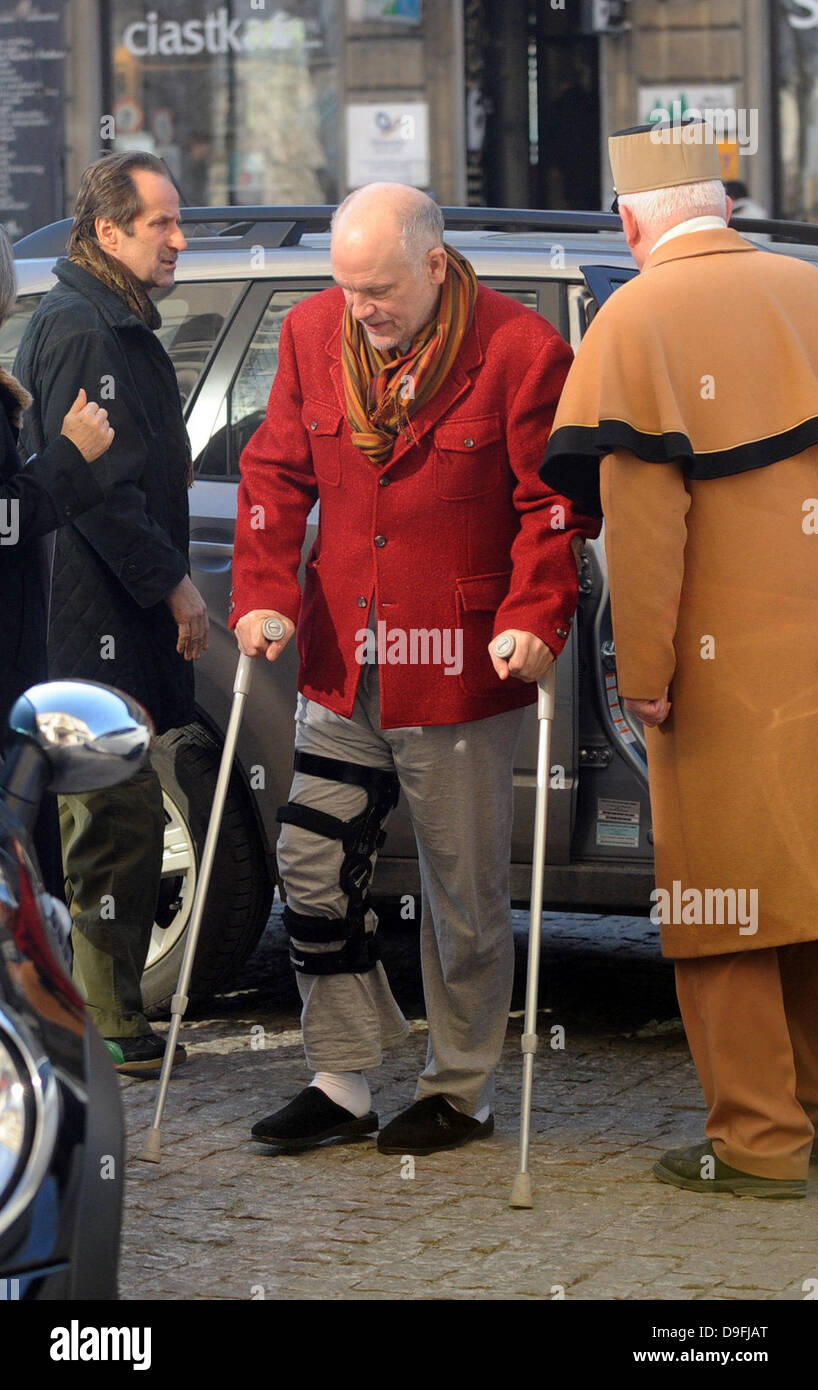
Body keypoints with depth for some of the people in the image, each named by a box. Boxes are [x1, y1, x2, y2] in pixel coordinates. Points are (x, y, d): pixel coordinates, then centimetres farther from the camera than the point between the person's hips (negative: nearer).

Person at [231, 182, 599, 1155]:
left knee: (464, 891, 5)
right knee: (313, 864, 4)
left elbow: (554, 504, -7)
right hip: (341, 666, 5)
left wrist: (534, 619, -17)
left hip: (462, 670, -5)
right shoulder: (313, 335, 3)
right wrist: (263, 593, -2)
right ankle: (341, 1083, 17)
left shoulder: (519, 351, -11)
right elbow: (275, 473, 9)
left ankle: (459, 1093, 19)